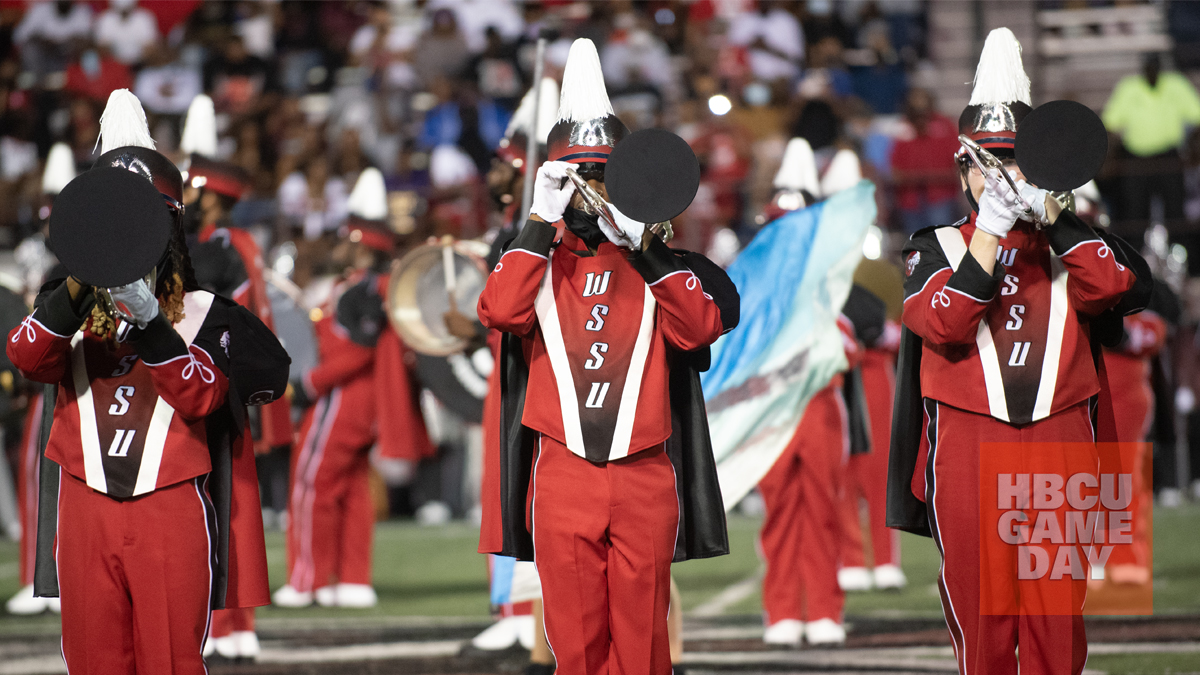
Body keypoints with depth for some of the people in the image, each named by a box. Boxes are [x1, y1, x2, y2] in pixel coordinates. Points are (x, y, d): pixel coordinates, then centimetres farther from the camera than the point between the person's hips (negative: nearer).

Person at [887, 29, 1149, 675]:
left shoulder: (1066, 243, 15)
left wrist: (1047, 212, -11)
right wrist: (990, 233, -15)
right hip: (969, 446, -1)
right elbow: (942, 324, -10)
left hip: (1058, 438, 1)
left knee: (1058, 612, -2)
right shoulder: (937, 248, 10)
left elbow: (1115, 287, -7)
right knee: (980, 605, 0)